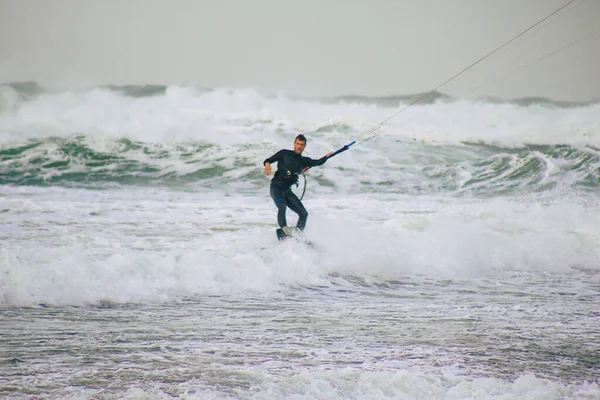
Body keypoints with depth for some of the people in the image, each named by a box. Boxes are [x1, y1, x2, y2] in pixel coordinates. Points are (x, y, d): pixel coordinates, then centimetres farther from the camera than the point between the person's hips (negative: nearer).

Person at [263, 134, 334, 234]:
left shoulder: (304, 161, 17)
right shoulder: (284, 153, 6)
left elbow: (318, 162, 12)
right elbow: (267, 160, 4)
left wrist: (327, 156, -3)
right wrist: (267, 164, -17)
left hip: (287, 191, 5)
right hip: (276, 187, -5)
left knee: (304, 213, -4)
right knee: (282, 207, -31)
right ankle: (284, 231, -41)